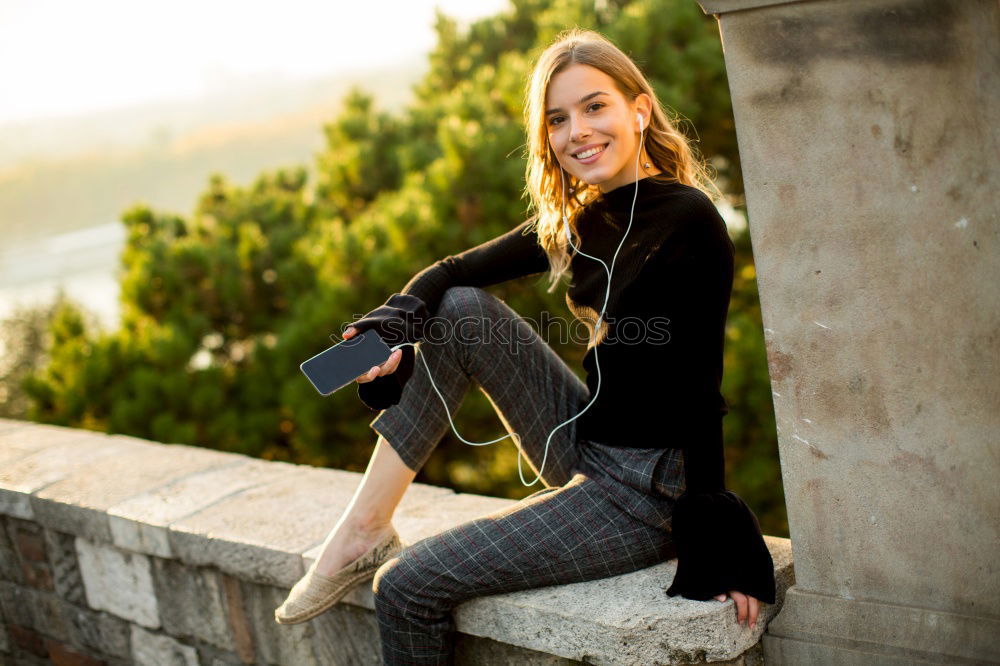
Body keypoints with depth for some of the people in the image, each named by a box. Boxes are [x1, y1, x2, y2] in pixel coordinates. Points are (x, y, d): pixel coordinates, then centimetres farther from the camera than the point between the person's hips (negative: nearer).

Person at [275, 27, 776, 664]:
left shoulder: (690, 220, -16)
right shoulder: (573, 222, 6)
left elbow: (700, 386, -18)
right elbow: (451, 273, 6)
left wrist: (717, 539, -18)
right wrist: (395, 326, -15)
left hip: (649, 492, -7)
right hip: (585, 453, 8)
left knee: (409, 585, -10)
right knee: (459, 310, -3)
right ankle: (365, 529, -1)